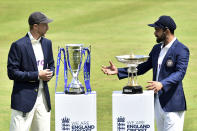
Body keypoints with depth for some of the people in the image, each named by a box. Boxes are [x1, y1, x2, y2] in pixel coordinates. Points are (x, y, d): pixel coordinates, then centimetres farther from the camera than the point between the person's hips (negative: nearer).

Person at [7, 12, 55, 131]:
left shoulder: (47, 43, 10)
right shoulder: (18, 45, -10)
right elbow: (12, 73, -12)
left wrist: (50, 73, -2)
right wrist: (37, 75, -15)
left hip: (43, 97, 6)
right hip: (24, 98, -6)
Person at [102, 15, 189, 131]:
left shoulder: (181, 50, -11)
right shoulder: (157, 49, 15)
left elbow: (180, 73, -22)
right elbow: (144, 67, 17)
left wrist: (162, 84, -38)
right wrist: (118, 71, 9)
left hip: (172, 105, -8)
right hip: (158, 103, 8)